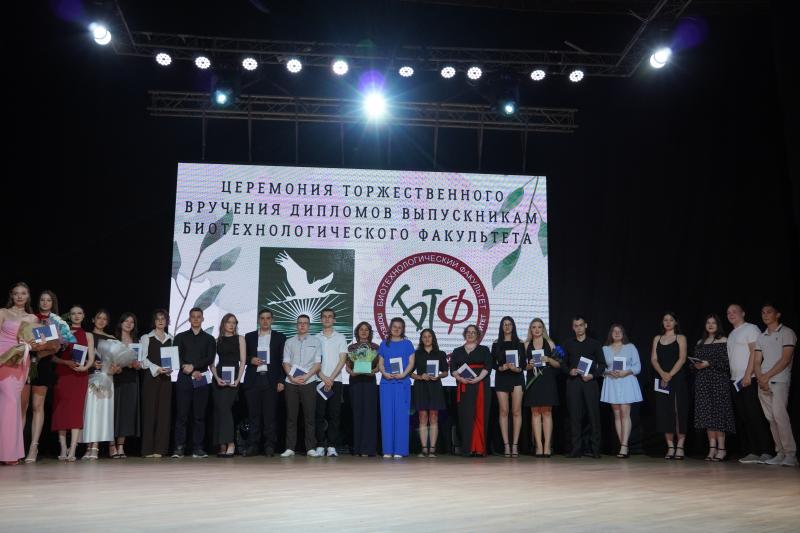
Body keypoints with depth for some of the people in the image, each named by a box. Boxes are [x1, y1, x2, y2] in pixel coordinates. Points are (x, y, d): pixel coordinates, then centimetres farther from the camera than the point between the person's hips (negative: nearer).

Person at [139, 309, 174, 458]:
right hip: (150, 377, -3)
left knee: (164, 411, -1)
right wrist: (157, 368, -15)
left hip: (166, 378, 3)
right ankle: (148, 449, -1)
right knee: (150, 410, -5)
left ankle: (160, 448, 2)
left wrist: (169, 369, -8)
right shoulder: (146, 338, 5)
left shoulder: (171, 339, 15)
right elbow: (143, 359, -2)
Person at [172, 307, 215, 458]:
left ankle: (198, 449, 2)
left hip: (201, 380, 1)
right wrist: (192, 372, -8)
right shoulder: (180, 337, 13)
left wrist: (193, 366, -11)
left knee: (199, 416, 0)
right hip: (184, 379, 0)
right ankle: (179, 448, -2)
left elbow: (210, 359, 2)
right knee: (181, 415, -4)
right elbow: (178, 358, 3)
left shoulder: (209, 339, 14)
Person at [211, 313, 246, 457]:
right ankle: (222, 445, 6)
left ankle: (230, 443, -12)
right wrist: (216, 377, -7)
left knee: (225, 407, -16)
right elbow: (211, 362, 8)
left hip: (233, 377, -3)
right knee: (218, 410, 1)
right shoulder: (217, 340, 12)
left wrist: (238, 379, -9)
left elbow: (243, 361, 2)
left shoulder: (239, 339, 7)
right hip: (218, 378, 3)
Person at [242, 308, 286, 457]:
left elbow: (283, 360, 5)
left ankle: (269, 446, 5)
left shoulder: (280, 337, 8)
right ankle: (253, 445, 7)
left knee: (270, 414, -1)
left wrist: (281, 380, -2)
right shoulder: (249, 337, 13)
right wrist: (251, 360, -7)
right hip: (253, 380, 1)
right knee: (254, 414, 2)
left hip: (271, 380, -1)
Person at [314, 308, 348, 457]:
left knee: (334, 414, -1)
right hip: (319, 381, 0)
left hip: (335, 381, 0)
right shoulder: (316, 338, 10)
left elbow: (342, 360, 1)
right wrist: (324, 378, -8)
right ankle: (320, 446, 4)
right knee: (319, 414, -1)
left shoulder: (340, 338, 9)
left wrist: (331, 378, -8)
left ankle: (332, 446, 2)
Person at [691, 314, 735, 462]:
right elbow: (694, 361, 16)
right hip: (703, 381, 5)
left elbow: (726, 362, -8)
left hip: (719, 380, -5)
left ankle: (721, 448, -4)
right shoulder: (700, 343, 17)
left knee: (718, 412, -7)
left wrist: (709, 364, -15)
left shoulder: (723, 341, 1)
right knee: (707, 413, 2)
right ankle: (712, 448, 4)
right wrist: (696, 365, -5)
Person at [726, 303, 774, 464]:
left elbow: (755, 352, -11)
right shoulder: (731, 335, 22)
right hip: (735, 381, 8)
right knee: (743, 418, 5)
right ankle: (751, 452, 7)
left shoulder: (751, 329, -1)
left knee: (755, 416, -9)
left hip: (749, 380, -8)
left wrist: (748, 375, -19)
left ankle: (765, 452, -7)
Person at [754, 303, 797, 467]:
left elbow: (786, 359, -8)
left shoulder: (787, 333, 1)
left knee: (779, 415, -18)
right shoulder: (761, 337, 19)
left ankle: (790, 454, -15)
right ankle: (780, 453, 7)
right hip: (763, 382, 6)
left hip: (779, 381, -6)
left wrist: (767, 376, -11)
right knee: (771, 418, 3)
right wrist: (760, 378, -4)